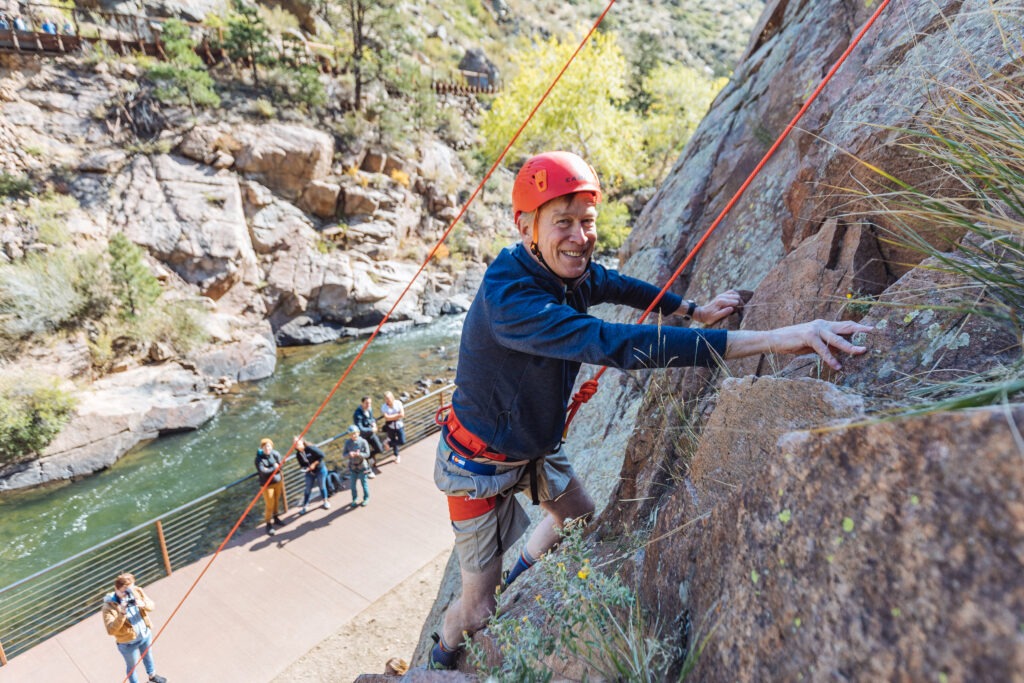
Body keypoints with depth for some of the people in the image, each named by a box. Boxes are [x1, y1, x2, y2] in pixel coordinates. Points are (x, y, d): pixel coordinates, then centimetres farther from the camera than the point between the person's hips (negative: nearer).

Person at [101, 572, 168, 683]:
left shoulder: (137, 591, -16)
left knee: (148, 656, 31)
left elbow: (152, 606, -12)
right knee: (132, 667, 20)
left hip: (146, 634, 5)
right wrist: (122, 614, -46)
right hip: (128, 643, -5)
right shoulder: (108, 607, -27)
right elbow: (111, 630, -33)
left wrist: (143, 604, -33)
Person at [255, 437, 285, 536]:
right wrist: (274, 468, -15)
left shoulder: (276, 454, -5)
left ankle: (275, 518, 39)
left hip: (278, 482, 4)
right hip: (267, 484, -4)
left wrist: (269, 470, -20)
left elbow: (279, 467, -9)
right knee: (269, 505, -1)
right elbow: (262, 472, -24)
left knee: (277, 502, 18)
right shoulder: (259, 459, -17)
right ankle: (269, 524, 14)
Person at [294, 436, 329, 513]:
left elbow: (321, 455, -20)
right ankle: (305, 506, 15)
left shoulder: (310, 448, -21)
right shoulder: (298, 454, -4)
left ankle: (325, 502, 28)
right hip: (310, 472, 4)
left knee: (321, 486, 8)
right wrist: (305, 468, -18)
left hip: (320, 470, -4)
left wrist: (314, 464, -22)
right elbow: (302, 464, 4)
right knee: (308, 489, 4)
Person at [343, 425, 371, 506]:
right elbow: (344, 455, -5)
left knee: (364, 483, 10)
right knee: (352, 484, 13)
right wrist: (349, 454, -27)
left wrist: (359, 454, -32)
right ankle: (355, 499, 35)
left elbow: (367, 454, -14)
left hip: (362, 466, -3)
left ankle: (366, 498, 31)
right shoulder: (347, 442, -7)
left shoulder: (363, 442, -15)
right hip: (352, 466, 3)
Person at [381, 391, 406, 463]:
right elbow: (387, 418, -23)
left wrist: (392, 417, -20)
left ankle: (388, 443, 24)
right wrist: (397, 415, -19)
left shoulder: (398, 403, -10)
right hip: (390, 427, -1)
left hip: (399, 425, 1)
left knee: (402, 442, -4)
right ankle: (397, 456, 38)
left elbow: (402, 414, -14)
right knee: (394, 441, 12)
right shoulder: (384, 407, -12)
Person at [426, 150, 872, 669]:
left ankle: (517, 578, 53)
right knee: (478, 609, 6)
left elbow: (620, 287, 11)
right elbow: (616, 344, -48)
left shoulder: (570, 271, -11)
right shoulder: (508, 298, -37)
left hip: (537, 447, 8)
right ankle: (442, 657, 42)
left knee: (579, 517, 26)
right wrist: (771, 340, -50)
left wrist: (695, 310, 11)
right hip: (482, 465, -7)